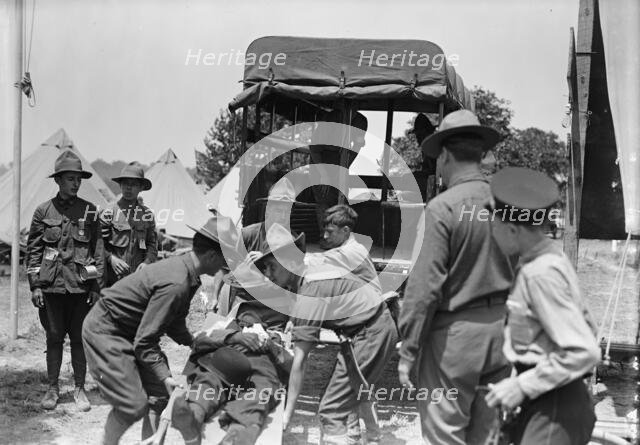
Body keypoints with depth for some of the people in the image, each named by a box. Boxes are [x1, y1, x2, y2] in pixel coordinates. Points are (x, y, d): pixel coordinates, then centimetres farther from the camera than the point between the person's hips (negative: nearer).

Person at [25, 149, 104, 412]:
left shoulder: (89, 211, 4)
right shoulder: (43, 211, 3)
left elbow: (98, 250, 5)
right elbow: (33, 250, 5)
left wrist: (97, 287, 2)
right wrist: (35, 285, -1)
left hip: (81, 285, 0)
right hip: (52, 285, 0)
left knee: (79, 338, 5)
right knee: (54, 338, 7)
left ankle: (79, 389, 17)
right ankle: (52, 388, 19)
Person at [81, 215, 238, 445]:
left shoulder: (186, 272, -1)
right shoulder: (176, 284, -31)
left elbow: (174, 324, 13)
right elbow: (143, 341, -28)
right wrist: (166, 376, -25)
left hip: (128, 331, 10)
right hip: (105, 332, -10)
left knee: (158, 394, 5)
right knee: (134, 405, -11)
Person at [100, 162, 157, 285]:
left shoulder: (147, 214, 10)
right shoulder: (109, 212, 2)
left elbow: (152, 244, 14)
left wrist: (147, 262, -3)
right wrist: (111, 258, -13)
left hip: (138, 277, 2)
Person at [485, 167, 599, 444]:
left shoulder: (541, 274, -21)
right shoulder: (553, 257, 5)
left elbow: (583, 352, -24)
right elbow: (586, 325, 14)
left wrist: (522, 386, -19)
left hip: (553, 410, -9)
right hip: (542, 402, 9)